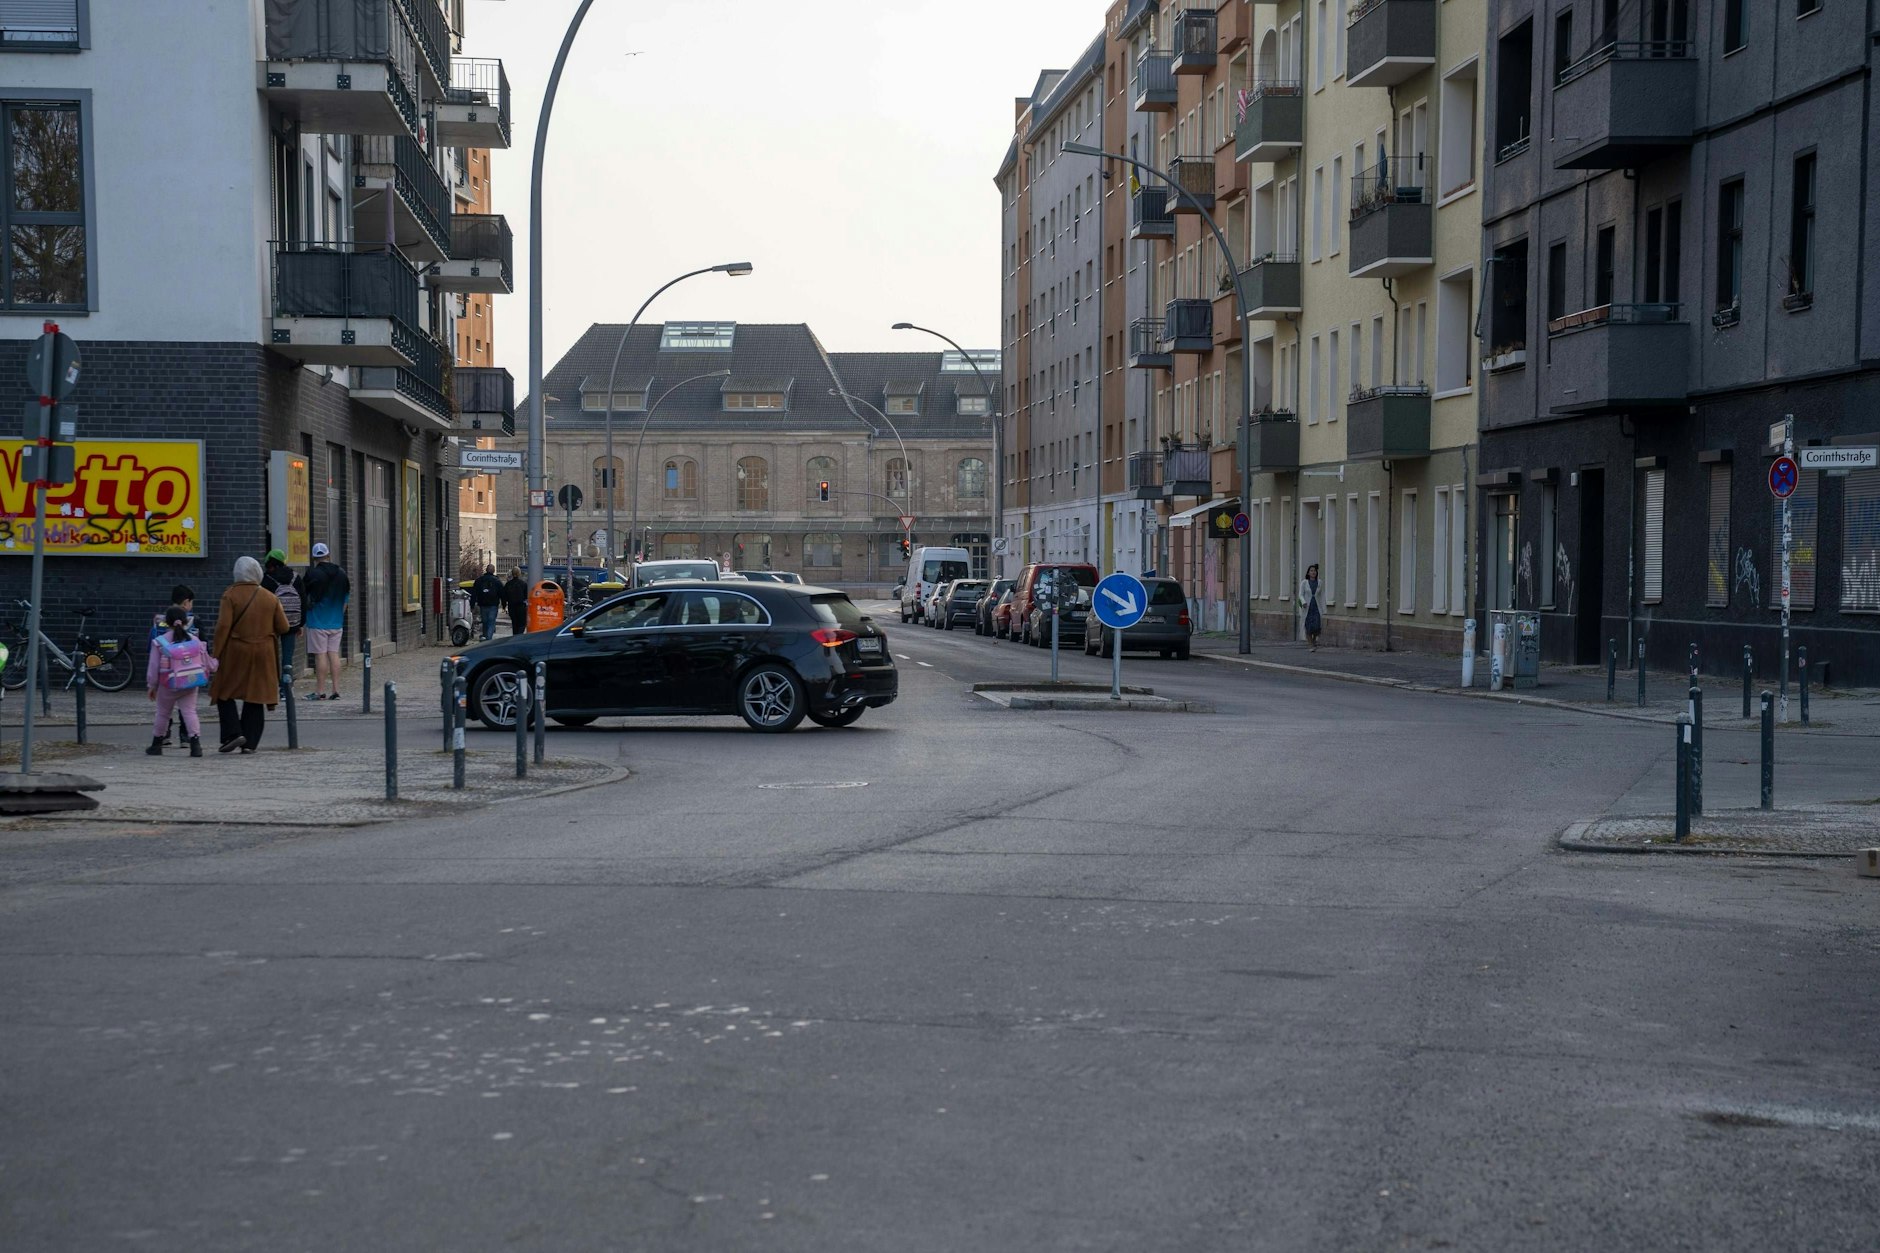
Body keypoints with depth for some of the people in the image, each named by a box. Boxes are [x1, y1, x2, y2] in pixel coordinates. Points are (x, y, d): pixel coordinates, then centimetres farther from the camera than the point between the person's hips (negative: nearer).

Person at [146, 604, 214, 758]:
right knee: (189, 711, 1)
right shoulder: (194, 640, -1)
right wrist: (216, 665, 29)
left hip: (168, 686, -2)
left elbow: (153, 667, -6)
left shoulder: (159, 642, -10)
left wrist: (151, 686, 5)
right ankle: (195, 742, -17)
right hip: (191, 684, 2)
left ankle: (156, 744, 28)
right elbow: (206, 662, 6)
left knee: (163, 713, 14)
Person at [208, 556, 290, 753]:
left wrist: (216, 654, -9)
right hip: (263, 655, 3)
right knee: (255, 699, 8)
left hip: (235, 652, -3)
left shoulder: (230, 596, -7)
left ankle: (233, 733, -4)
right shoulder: (270, 598, 4)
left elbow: (223, 626, -14)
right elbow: (283, 628, 5)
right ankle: (250, 742, 7)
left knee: (225, 694, 10)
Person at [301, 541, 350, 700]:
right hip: (336, 622, 5)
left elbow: (303, 598, -1)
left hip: (318, 622, -5)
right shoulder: (342, 574, 6)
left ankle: (320, 691, -2)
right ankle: (335, 690, 7)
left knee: (320, 655, -3)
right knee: (334, 654, 8)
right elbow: (346, 598, 14)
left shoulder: (313, 574, -10)